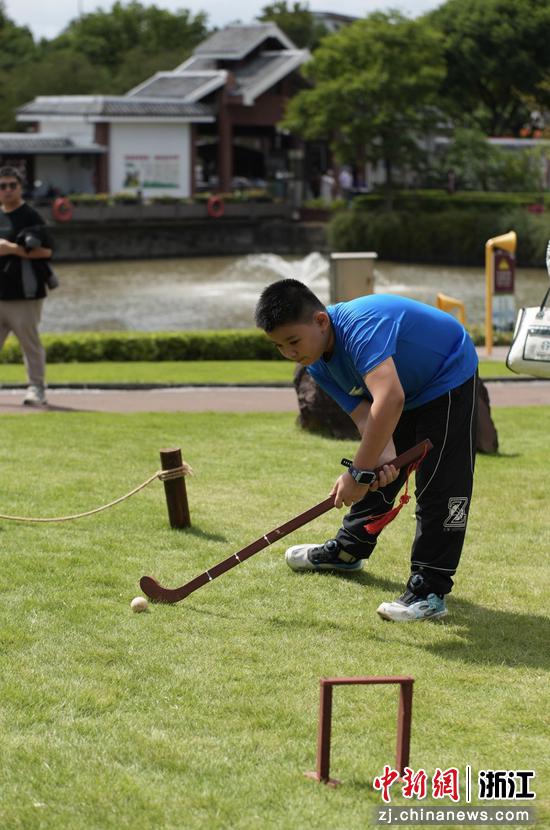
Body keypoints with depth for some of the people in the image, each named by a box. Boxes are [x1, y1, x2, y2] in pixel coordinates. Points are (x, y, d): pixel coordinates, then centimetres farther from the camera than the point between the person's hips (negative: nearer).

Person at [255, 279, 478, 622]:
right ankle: (349, 550, 40)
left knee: (438, 485, -15)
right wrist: (383, 455, -38)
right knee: (381, 476, 21)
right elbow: (365, 415, -17)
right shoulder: (318, 363, -11)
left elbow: (389, 400, -50)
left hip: (448, 378, -9)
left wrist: (360, 472, -47)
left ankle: (430, 591, -15)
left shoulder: (360, 325, -40)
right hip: (406, 391, 9)